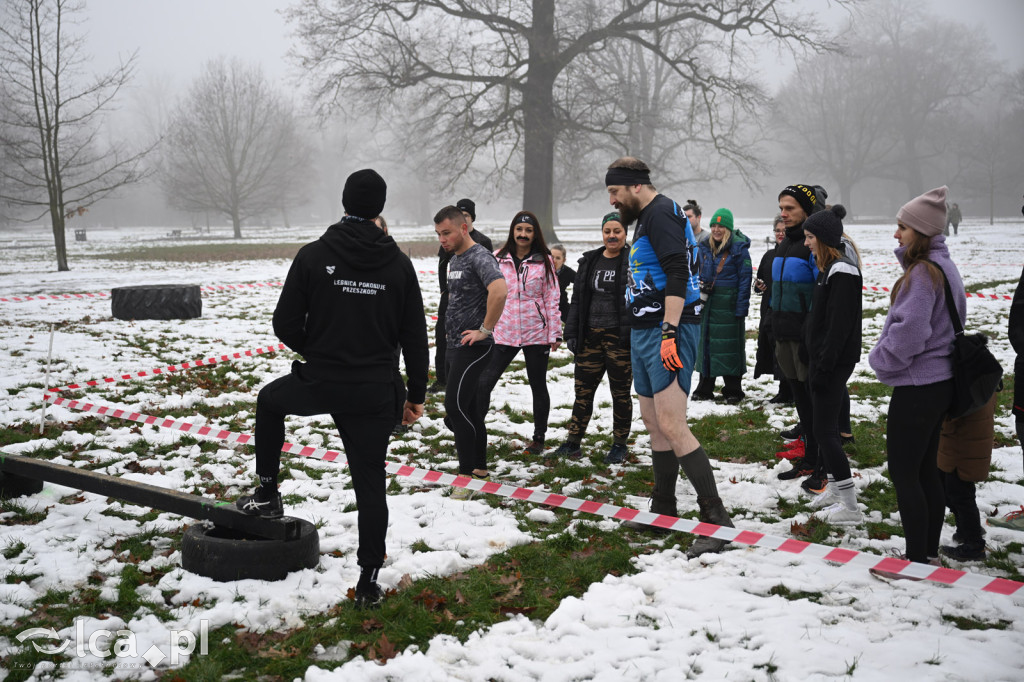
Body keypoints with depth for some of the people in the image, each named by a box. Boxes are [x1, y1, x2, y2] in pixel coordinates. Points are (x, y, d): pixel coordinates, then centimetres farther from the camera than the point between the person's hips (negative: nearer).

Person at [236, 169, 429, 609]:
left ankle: (267, 494, 33)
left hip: (317, 384, -1)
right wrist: (416, 395, 10)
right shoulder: (398, 263, -1)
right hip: (373, 394, 1)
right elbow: (415, 337, 1)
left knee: (269, 400, 31)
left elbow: (285, 325, -5)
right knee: (370, 483, 9)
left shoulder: (313, 255, -6)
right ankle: (368, 581, 14)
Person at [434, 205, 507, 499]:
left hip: (473, 346, -10)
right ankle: (480, 467, 24)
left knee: (456, 407, -13)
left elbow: (499, 290, -34)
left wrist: (485, 329, -26)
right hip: (455, 344, 10)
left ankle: (467, 476, -7)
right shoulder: (454, 259, 15)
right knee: (468, 408, 14)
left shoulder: (479, 256, -15)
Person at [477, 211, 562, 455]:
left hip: (536, 333, -1)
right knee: (484, 382, -8)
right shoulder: (498, 259, 4)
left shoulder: (544, 261, 0)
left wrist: (555, 333, -2)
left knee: (538, 386, 11)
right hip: (504, 333, 1)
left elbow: (552, 298, 1)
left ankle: (539, 438, 25)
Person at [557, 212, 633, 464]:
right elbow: (577, 299, 13)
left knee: (620, 393, 6)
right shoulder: (589, 261, 11)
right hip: (590, 337, 5)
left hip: (620, 338, -4)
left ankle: (619, 445, 19)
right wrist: (571, 333, 7)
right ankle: (573, 442, 16)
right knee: (583, 390, 8)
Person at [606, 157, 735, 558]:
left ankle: (716, 518, -11)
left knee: (671, 425, -15)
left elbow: (677, 275, -21)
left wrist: (669, 332, -27)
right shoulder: (646, 218, 22)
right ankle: (663, 510, 22)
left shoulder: (661, 213, -10)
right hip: (645, 331, 11)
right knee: (652, 420, 13)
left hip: (668, 330, -11)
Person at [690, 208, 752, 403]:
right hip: (707, 303, 5)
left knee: (729, 343, 0)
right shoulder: (704, 247, 9)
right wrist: (699, 288, 5)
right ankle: (704, 388, 19)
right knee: (705, 342, 9)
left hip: (729, 305, -5)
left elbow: (745, 280, -9)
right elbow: (697, 274, 19)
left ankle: (732, 390, 10)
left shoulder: (739, 248, -7)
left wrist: (741, 308, -14)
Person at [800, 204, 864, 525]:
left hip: (834, 363, -10)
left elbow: (839, 327, -21)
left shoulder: (842, 273, -17)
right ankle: (835, 489, 27)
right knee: (826, 426, 16)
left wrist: (823, 368, -21)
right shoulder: (829, 268, 13)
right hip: (822, 359, 10)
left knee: (824, 429, -7)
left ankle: (850, 507, -2)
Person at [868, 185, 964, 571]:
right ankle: (929, 552, 24)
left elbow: (909, 331, -25)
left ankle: (917, 558, 5)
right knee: (926, 470, 16)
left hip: (917, 386, -10)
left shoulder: (922, 272, -19)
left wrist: (881, 359, -10)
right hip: (939, 381, 10)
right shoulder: (944, 266, 11)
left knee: (903, 473, -2)